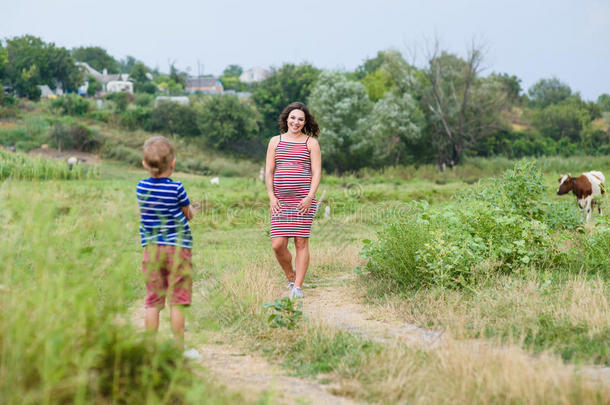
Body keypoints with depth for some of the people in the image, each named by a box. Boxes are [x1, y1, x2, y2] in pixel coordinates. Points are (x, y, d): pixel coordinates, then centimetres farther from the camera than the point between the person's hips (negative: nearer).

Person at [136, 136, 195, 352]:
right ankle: (178, 347, 5)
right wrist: (189, 208, 22)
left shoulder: (141, 188, 2)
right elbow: (189, 214, 2)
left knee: (153, 301, 8)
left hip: (151, 249, 4)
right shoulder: (176, 188, -11)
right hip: (178, 247, -4)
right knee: (177, 301, 1)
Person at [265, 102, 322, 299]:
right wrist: (271, 197, -2)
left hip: (303, 199, -2)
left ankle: (298, 287, 3)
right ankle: (290, 275, 22)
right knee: (278, 245, -5)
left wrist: (310, 197, -12)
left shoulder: (311, 142, 6)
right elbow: (268, 172, 9)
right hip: (280, 200, 2)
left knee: (301, 242, -4)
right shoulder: (275, 141, 11)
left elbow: (317, 172, 0)